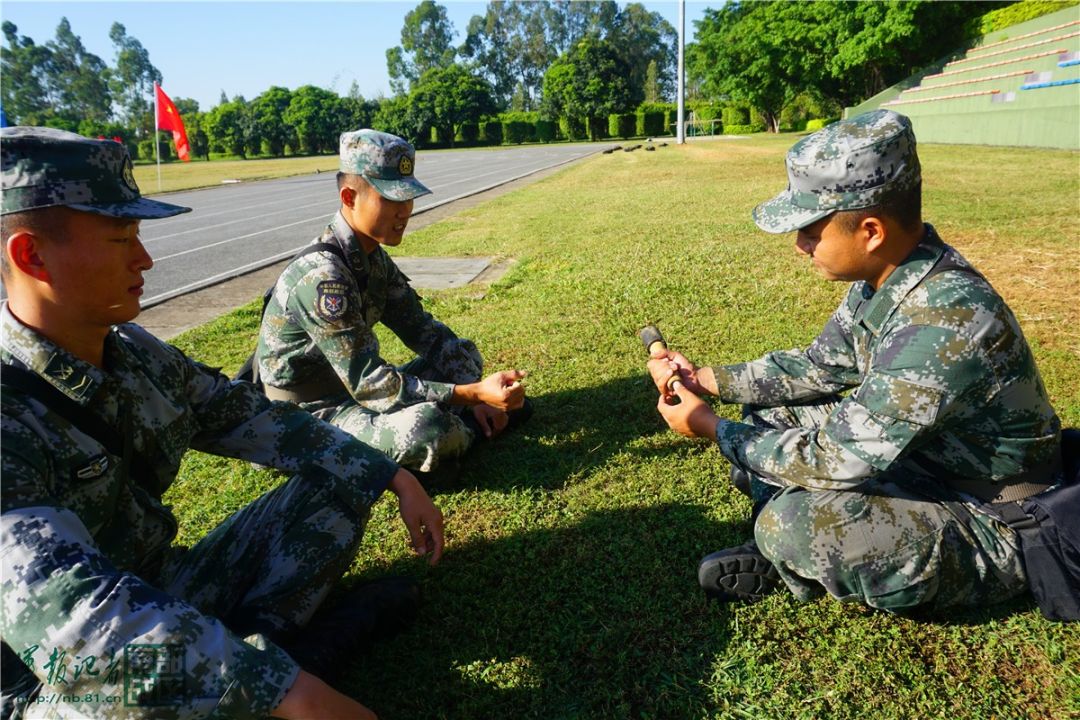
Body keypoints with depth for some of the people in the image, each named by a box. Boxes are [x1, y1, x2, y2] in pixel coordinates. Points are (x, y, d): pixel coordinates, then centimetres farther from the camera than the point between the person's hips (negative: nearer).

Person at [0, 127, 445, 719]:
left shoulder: (134, 353, -6)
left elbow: (252, 419, 2)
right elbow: (64, 614, -39)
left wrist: (396, 478, -2)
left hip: (162, 595, 7)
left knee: (342, 480, 3)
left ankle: (255, 639, -13)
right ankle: (277, 654, -10)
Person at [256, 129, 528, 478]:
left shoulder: (374, 256, 0)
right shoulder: (322, 275, -28)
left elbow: (421, 329, 5)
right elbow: (369, 384, -30)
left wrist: (474, 395, -7)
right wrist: (474, 393, -33)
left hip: (355, 387, 8)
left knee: (463, 354, 9)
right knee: (427, 429, -32)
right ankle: (467, 426, -1)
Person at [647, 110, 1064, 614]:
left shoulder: (943, 320, -34)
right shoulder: (882, 280, -7)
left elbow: (834, 460, -30)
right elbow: (818, 369, 7)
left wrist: (711, 428, -18)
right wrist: (704, 379, 0)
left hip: (991, 529, -8)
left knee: (795, 520, -30)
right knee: (766, 412, 5)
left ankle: (784, 550, 3)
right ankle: (778, 552, 0)